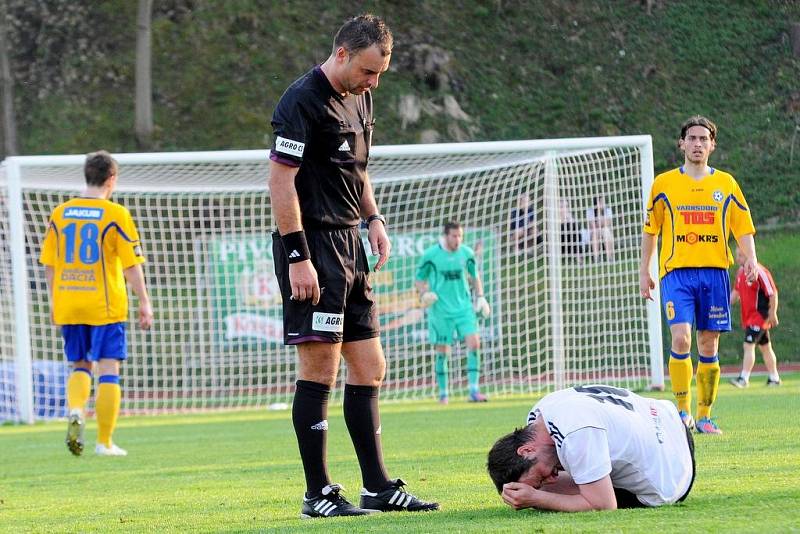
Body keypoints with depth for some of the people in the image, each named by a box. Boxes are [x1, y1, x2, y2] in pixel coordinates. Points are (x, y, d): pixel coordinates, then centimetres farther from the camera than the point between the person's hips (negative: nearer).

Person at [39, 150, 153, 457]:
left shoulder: (60, 213, 5)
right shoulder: (116, 215, -7)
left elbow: (49, 263, 9)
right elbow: (132, 264, -7)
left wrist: (54, 302, 19)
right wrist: (144, 302, 0)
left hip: (67, 305, 4)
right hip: (105, 306, -4)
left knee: (81, 366, 17)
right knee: (108, 370, 2)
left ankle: (75, 409, -11)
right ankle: (105, 442, 1)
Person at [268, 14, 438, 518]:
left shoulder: (359, 99, 15)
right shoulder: (303, 101, -13)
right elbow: (281, 179, -17)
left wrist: (374, 217, 12)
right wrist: (297, 257, -20)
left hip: (349, 248, 9)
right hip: (313, 246, -9)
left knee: (369, 368, 10)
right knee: (320, 368, -8)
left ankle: (378, 487, 15)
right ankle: (318, 494, -4)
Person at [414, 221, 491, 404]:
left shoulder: (466, 253, 2)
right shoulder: (430, 255, -7)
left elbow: (474, 276, 17)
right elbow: (419, 279, 3)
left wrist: (480, 297, 7)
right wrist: (424, 294, -16)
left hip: (464, 307, 2)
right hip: (440, 310, -2)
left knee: (474, 342, -13)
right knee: (442, 351, 2)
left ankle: (474, 391, -13)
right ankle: (443, 393, 18)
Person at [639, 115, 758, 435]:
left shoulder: (726, 184, 10)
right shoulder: (664, 184, 7)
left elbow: (743, 228, 10)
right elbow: (650, 230, 12)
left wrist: (749, 257, -8)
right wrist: (644, 271, 8)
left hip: (715, 272, 2)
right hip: (676, 272, -2)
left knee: (709, 346, 3)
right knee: (681, 338, -17)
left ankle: (704, 417, 10)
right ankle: (682, 412, -9)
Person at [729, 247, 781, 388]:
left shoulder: (759, 272, -17)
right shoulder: (741, 272, 8)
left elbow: (773, 294, -15)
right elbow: (736, 292, 20)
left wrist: (773, 314, -14)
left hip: (760, 315, -9)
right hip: (748, 317, 9)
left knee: (748, 345, -15)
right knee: (765, 347, 16)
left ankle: (744, 378, -16)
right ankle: (774, 378, 25)